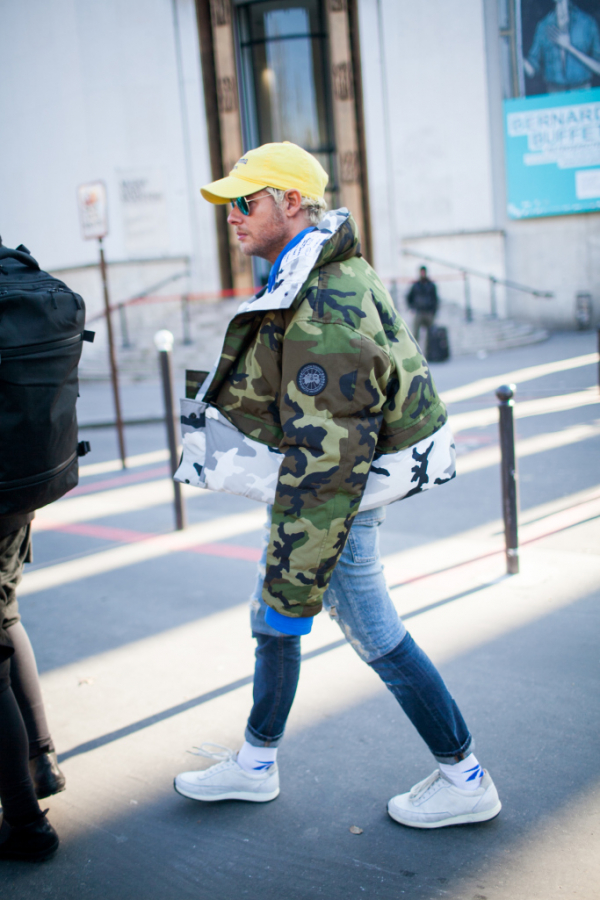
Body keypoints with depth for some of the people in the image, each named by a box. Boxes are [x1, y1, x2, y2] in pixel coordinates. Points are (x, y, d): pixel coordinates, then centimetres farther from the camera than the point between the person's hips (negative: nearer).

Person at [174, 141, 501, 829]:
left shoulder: (324, 315, -30)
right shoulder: (329, 274, 5)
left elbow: (326, 464, -32)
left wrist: (294, 586, -27)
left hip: (335, 499, -10)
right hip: (316, 480, 10)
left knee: (378, 639, 5)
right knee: (269, 621, 19)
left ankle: (465, 782, 25)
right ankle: (255, 764, 37)